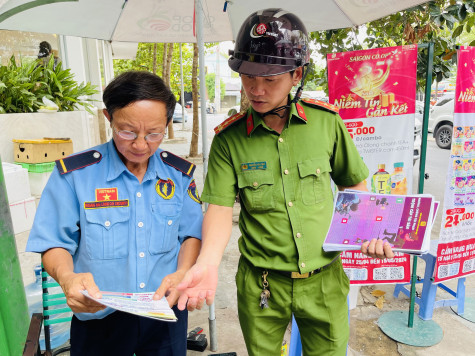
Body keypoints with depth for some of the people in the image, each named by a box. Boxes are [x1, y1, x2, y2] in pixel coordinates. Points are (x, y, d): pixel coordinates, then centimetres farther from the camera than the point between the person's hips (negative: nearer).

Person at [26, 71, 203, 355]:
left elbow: (192, 235, 2)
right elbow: (55, 244, -6)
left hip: (166, 313, 2)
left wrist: (182, 273, -15)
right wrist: (66, 277, -26)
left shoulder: (180, 173, -3)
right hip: (99, 321, -1)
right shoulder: (74, 174, -12)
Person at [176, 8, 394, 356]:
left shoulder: (326, 121, -6)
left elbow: (353, 183, 7)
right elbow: (220, 208, -13)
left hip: (324, 280, 1)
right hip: (261, 286, 0)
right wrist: (207, 263, -29)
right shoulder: (229, 138, -10)